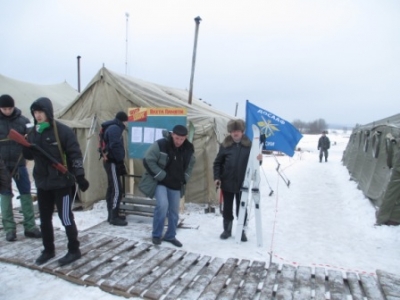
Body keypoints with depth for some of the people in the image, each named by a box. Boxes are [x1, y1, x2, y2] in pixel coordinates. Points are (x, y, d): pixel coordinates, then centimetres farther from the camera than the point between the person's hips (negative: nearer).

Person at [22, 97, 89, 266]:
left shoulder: (63, 131, -11)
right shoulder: (33, 133, 8)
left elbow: (75, 155, -12)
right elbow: (29, 156, 14)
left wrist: (80, 176, -17)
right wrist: (26, 148, -9)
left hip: (62, 182, -6)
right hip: (42, 183, 6)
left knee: (65, 217, 0)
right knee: (44, 219, 15)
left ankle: (74, 251, 16)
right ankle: (48, 250, 31)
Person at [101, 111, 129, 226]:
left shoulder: (113, 128, 19)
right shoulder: (115, 128, -14)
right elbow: (115, 147, -22)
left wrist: (119, 162, 14)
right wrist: (121, 163, -19)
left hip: (110, 161, 11)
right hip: (112, 162, -11)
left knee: (111, 189, 14)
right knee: (117, 190, -9)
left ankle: (112, 215, 22)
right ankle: (114, 217, -4)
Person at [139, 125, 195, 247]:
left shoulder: (189, 148, -3)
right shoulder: (160, 145, -20)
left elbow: (190, 164, 15)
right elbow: (148, 161, -19)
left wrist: (185, 178, 3)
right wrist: (162, 176, -20)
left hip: (176, 185, 5)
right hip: (160, 182, -5)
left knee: (174, 211, 10)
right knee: (162, 205, -22)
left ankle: (170, 236, 31)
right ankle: (156, 235, -1)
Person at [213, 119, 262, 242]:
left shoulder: (249, 145, -2)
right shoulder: (225, 145, 0)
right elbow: (217, 162, 4)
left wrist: (259, 159, -19)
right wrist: (217, 177, -5)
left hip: (242, 183, -1)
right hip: (227, 183, 1)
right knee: (227, 208, 13)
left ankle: (242, 231, 26)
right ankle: (227, 229, 29)